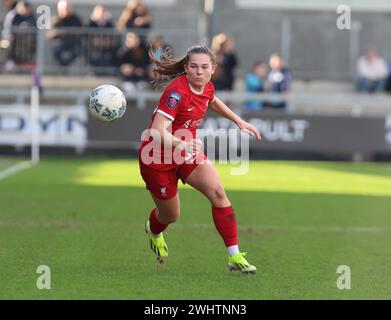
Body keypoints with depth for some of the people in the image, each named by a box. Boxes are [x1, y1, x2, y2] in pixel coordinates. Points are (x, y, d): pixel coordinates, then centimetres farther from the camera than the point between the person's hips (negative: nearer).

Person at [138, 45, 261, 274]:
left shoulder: (207, 87, -6)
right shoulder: (177, 92, -30)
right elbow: (157, 131, -39)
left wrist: (239, 121, 20)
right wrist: (180, 143, -57)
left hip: (188, 151, 6)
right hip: (157, 157, -6)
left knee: (218, 193, -17)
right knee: (170, 216, 10)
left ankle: (234, 256, -13)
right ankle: (154, 230, 51)